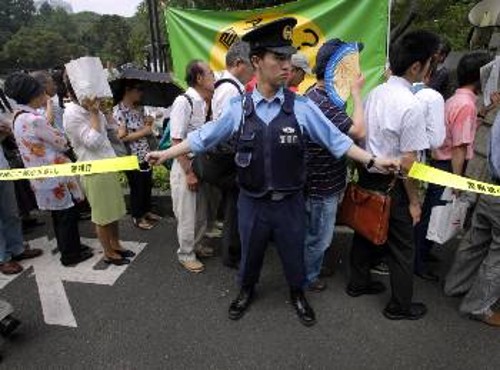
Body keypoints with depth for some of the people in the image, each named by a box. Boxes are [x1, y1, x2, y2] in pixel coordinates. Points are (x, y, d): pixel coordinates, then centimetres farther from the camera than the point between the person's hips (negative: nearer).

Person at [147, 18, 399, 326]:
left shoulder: (301, 106, -9)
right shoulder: (239, 108, -6)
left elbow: (335, 139, -6)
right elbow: (204, 137, 1)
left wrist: (373, 161, -10)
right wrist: (166, 154, 1)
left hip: (290, 202, 0)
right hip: (252, 202, 1)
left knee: (293, 253, 20)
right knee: (250, 252, 21)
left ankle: (298, 294, 49)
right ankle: (247, 291, 51)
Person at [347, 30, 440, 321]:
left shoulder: (374, 94, 1)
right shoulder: (411, 105, -21)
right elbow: (408, 162, -20)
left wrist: (367, 166, 18)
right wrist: (414, 201, -10)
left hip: (367, 177, 8)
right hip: (392, 185, -7)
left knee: (366, 233, 22)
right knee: (402, 247, 10)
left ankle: (359, 283, 41)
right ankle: (400, 305, 27)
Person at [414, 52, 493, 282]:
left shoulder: (454, 100, 9)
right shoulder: (467, 105, -19)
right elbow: (459, 148, -23)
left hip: (440, 162, 9)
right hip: (449, 166, -9)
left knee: (430, 210, 20)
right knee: (434, 214, 1)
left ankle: (421, 251, 36)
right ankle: (418, 262, 14)